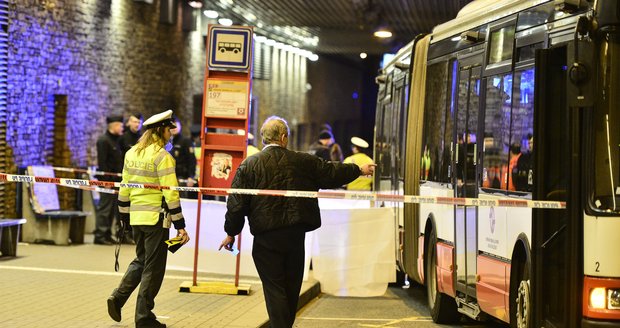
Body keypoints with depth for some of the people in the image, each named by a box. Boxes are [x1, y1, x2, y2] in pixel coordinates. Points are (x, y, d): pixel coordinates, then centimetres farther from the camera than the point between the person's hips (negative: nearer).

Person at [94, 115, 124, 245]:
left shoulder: (115, 141, 18)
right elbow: (102, 162, -16)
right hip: (107, 180, -9)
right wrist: (107, 180, -20)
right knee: (105, 208, -7)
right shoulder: (103, 141, -10)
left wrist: (119, 179, 15)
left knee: (112, 209, 10)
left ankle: (107, 235, 16)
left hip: (115, 180, 9)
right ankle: (100, 235, -5)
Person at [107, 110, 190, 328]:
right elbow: (170, 193, -16)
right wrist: (180, 225, -14)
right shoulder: (162, 156, -13)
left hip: (136, 218, 7)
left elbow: (124, 189, 15)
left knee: (141, 260, 23)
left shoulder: (131, 153, 10)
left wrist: (124, 216, 23)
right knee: (153, 267, 3)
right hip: (156, 218, -7)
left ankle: (117, 298, 8)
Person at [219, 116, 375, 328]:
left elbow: (237, 203, -4)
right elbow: (331, 173, 13)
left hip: (266, 237, -2)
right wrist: (359, 170, 30)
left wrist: (231, 233, 8)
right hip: (296, 234, 2)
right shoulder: (302, 161, 1)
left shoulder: (248, 165, -4)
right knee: (292, 287, 16)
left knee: (274, 288, 0)